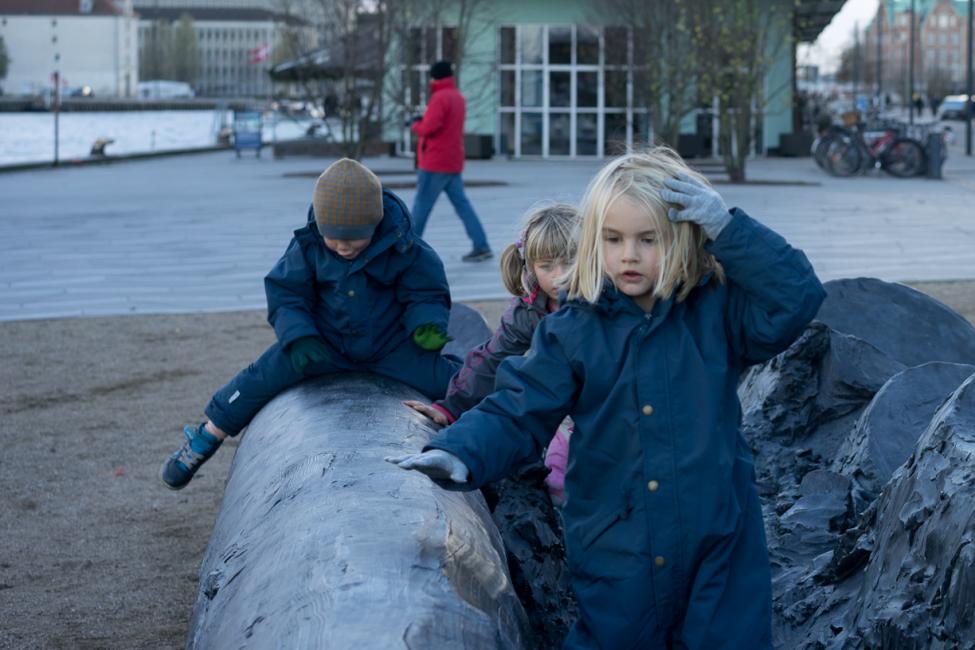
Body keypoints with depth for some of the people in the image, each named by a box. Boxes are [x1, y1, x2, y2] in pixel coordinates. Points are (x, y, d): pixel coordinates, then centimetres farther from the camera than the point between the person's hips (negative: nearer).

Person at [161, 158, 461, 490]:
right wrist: (299, 337, -24)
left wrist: (429, 325, -30)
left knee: (445, 381, -15)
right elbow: (285, 292, -7)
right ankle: (203, 441, 3)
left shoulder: (404, 247, -20)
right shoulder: (308, 246, -15)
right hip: (325, 340, 1)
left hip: (391, 345, -1)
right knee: (264, 376, -12)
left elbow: (428, 292, -9)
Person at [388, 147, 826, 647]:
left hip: (719, 552, 0)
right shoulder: (573, 331, -2)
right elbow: (515, 416, -5)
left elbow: (794, 301, -14)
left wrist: (726, 227, -18)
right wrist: (459, 454, -24)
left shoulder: (717, 311, -1)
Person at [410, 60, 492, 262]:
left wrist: (415, 125, -1)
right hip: (453, 163, 8)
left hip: (435, 163, -8)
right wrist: (423, 121, 9)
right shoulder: (458, 97, 14)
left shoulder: (439, 98, -14)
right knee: (462, 204, 6)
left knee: (421, 206, 0)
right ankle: (481, 246, 0)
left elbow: (428, 128, -22)